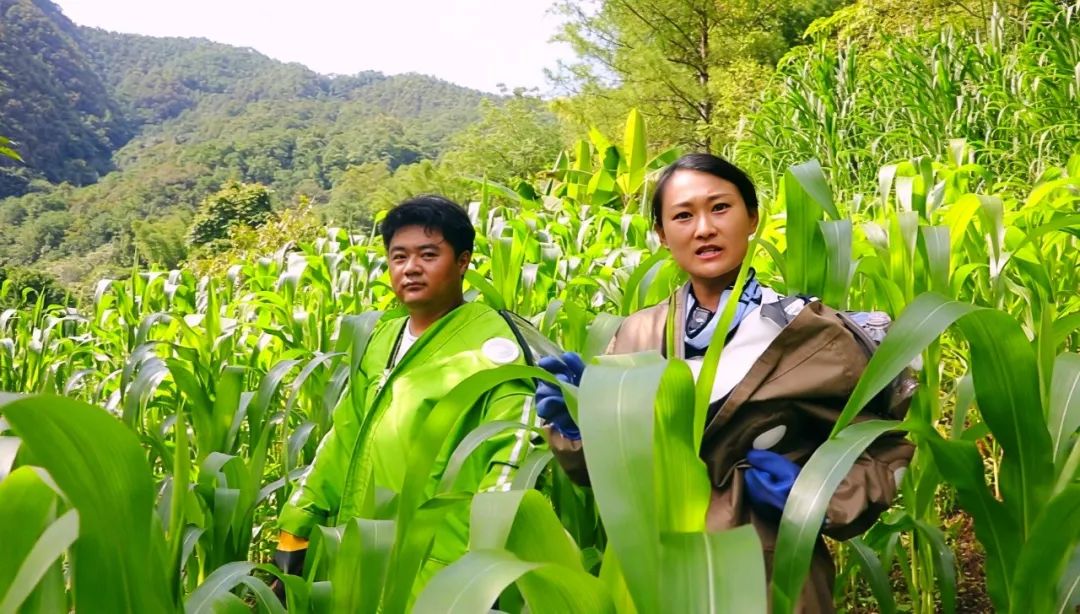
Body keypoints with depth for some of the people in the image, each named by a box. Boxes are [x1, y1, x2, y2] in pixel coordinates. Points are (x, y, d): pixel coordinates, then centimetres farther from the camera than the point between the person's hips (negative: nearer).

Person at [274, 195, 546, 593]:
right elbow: (346, 437, 14)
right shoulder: (383, 337, 10)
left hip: (442, 573, -6)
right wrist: (296, 524, 11)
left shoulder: (494, 342, -11)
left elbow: (510, 456, -17)